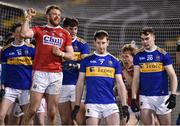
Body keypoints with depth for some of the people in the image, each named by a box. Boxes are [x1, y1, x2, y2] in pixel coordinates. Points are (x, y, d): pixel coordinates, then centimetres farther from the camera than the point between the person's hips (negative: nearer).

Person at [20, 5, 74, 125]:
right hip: (40, 73, -2)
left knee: (52, 112, 5)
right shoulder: (39, 30, 8)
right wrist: (28, 17, -7)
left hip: (57, 74, 3)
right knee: (33, 109, -7)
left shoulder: (65, 34, 14)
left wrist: (61, 53, -7)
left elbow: (71, 55, 11)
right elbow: (24, 33, -13)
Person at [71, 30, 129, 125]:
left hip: (110, 103, 1)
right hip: (92, 103, -1)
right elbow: (80, 83, 8)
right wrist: (77, 105, 3)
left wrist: (124, 106, -2)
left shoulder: (114, 61, 9)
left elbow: (120, 84, 7)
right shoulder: (86, 60, 6)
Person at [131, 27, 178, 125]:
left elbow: (172, 76, -2)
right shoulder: (138, 56, 5)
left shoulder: (163, 54, -1)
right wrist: (133, 98, -1)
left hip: (162, 96, -1)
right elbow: (136, 79, 6)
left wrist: (173, 95, -14)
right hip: (145, 97, 1)